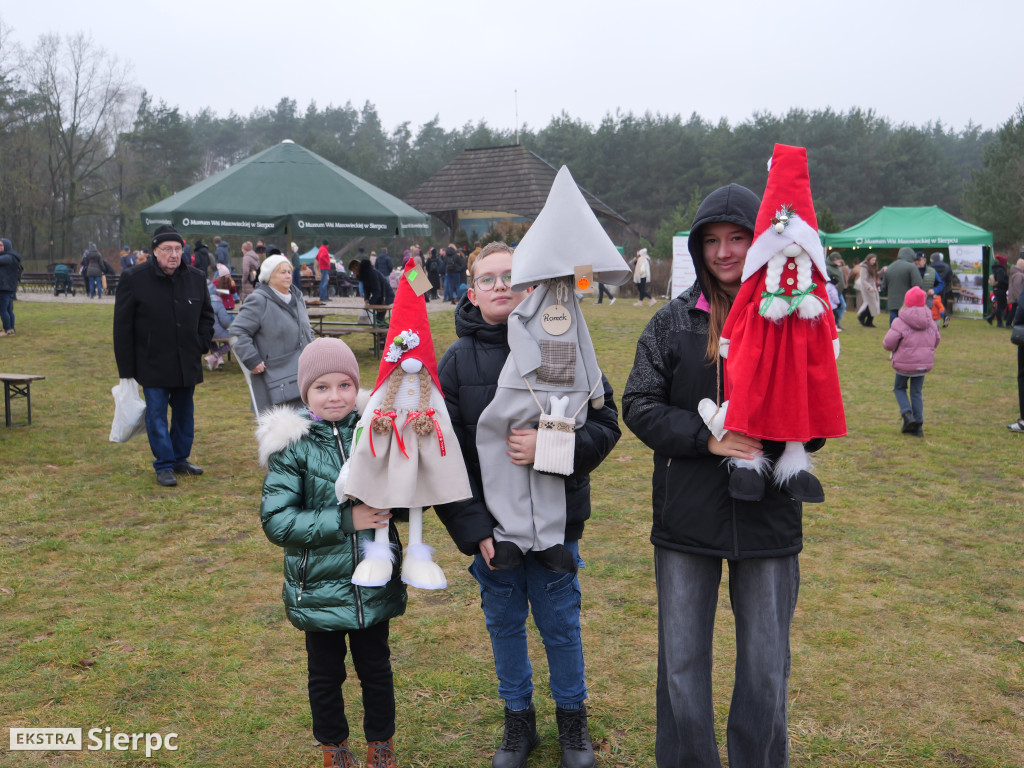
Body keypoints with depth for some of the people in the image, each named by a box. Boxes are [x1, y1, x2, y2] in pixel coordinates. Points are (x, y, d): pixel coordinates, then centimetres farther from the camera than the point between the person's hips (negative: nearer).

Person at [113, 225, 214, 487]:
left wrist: (202, 344, 4)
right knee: (157, 415, 1)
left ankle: (180, 459, 27)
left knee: (185, 414, 13)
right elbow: (122, 328, -7)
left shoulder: (195, 278, 4)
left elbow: (206, 315, 19)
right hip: (153, 365, -4)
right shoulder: (134, 279, -9)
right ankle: (164, 465, 11)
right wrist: (126, 369, -8)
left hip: (187, 364, 4)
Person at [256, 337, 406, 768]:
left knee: (376, 669, 18)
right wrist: (344, 520, -22)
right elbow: (276, 521, -16)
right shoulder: (292, 445, -12)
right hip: (319, 588, -1)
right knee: (325, 674, 18)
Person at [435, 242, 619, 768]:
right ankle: (518, 721, 37)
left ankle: (572, 717, 36)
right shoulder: (456, 360, -4)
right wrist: (471, 527, -12)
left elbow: (604, 423, -7)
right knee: (504, 624, 16)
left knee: (560, 623, 13)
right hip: (490, 524, 1)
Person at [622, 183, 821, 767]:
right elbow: (639, 405, -3)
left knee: (766, 666, 12)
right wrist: (707, 437, -17)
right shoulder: (672, 323, 1)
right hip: (687, 518, 1)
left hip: (769, 517, 0)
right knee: (682, 662, 12)